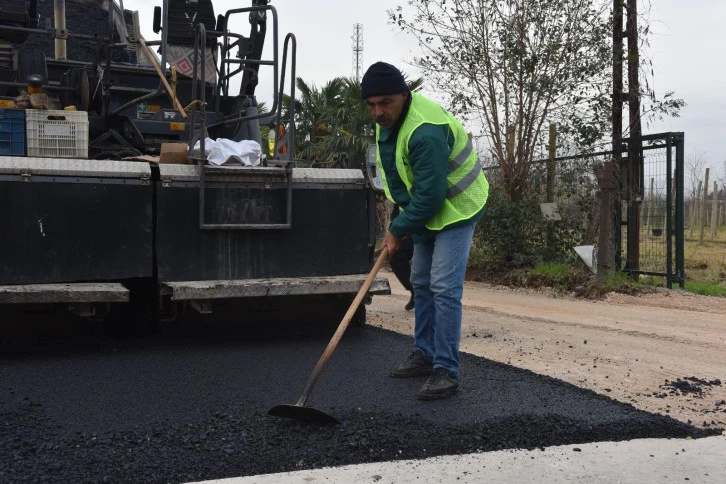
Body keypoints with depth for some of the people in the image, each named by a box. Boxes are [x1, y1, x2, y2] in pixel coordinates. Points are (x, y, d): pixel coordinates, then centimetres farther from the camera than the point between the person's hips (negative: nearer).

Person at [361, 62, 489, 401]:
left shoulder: (425, 131, -33)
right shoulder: (388, 119, -1)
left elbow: (430, 194, -31)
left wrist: (398, 230, -18)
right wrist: (401, 224, 9)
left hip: (456, 207, -10)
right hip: (427, 208, 10)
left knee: (444, 288, -16)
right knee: (421, 283, 15)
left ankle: (446, 371, -11)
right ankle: (424, 354, 28)